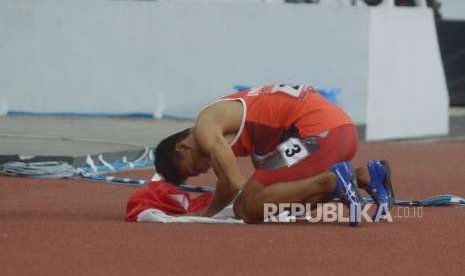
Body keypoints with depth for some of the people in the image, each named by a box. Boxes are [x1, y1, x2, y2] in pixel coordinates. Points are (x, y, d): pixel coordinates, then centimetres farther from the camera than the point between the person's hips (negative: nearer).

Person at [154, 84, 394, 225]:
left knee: (246, 208, -10)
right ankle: (367, 175, 14)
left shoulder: (205, 127, -2)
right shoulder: (226, 121, 27)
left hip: (319, 130, -10)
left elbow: (234, 184, -10)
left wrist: (207, 214, 6)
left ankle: (332, 180, -17)